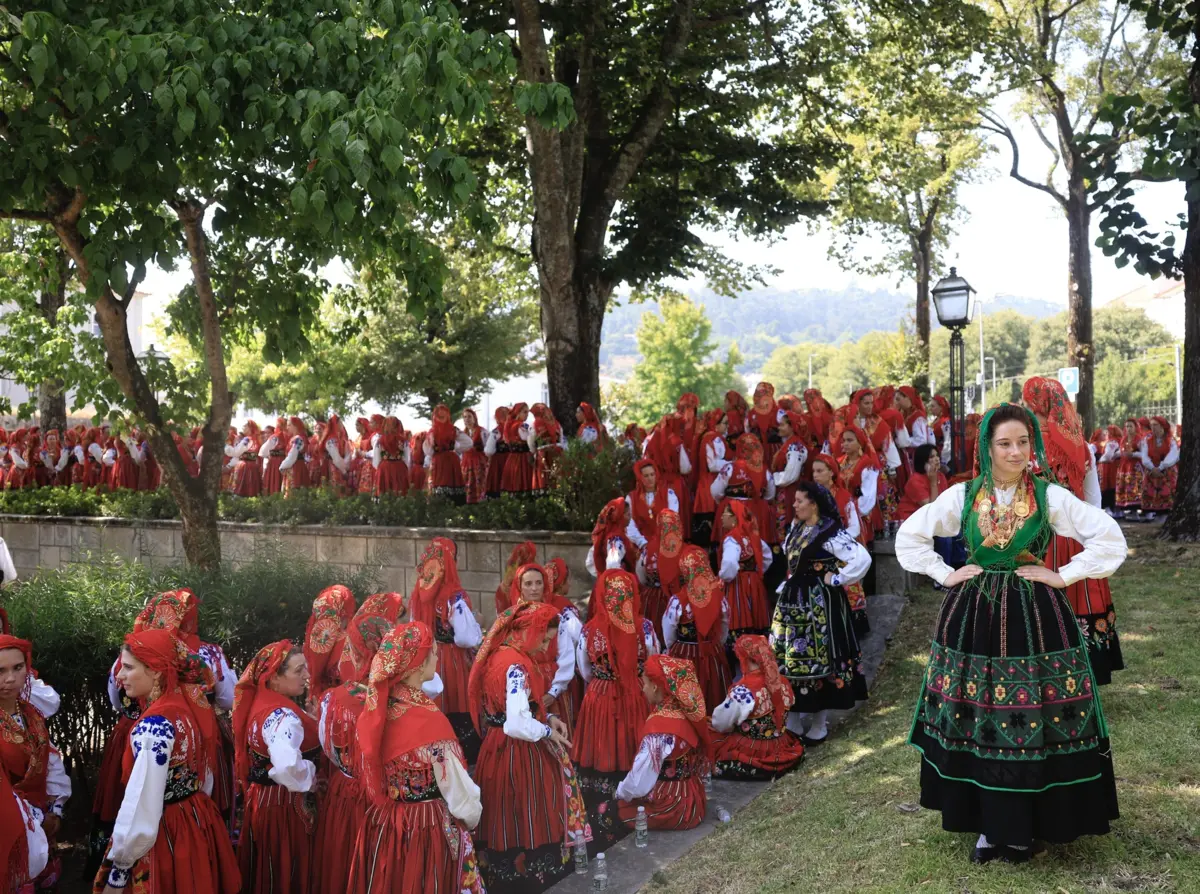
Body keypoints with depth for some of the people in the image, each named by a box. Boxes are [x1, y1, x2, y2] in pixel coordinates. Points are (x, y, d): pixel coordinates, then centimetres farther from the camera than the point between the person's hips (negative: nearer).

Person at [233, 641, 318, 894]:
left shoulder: (259, 703, 4)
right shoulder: (283, 715, -25)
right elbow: (287, 767, -41)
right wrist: (309, 781, -22)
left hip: (261, 798, 9)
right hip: (282, 805, -9)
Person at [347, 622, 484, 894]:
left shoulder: (373, 711, -4)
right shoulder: (430, 720, -22)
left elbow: (371, 774, 7)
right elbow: (458, 789, -16)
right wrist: (473, 816, 4)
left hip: (382, 826, 6)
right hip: (429, 830, -6)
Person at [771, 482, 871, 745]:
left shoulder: (830, 532, -17)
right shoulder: (797, 527, 8)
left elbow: (862, 558, -26)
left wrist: (837, 579, -17)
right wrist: (792, 581, 11)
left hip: (819, 602, -8)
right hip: (794, 599, 8)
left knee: (818, 658, 2)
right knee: (792, 656, 11)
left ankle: (819, 723, 13)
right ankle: (794, 718, 21)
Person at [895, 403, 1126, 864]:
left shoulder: (1050, 496, -2)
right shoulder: (962, 495, 2)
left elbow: (1109, 537, -2)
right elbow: (909, 535, 10)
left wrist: (1063, 576, -6)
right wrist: (946, 575, 2)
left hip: (1034, 618, -1)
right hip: (973, 617, 2)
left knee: (1033, 720, 0)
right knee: (977, 719, 5)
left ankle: (1022, 826, 13)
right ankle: (989, 822, 17)